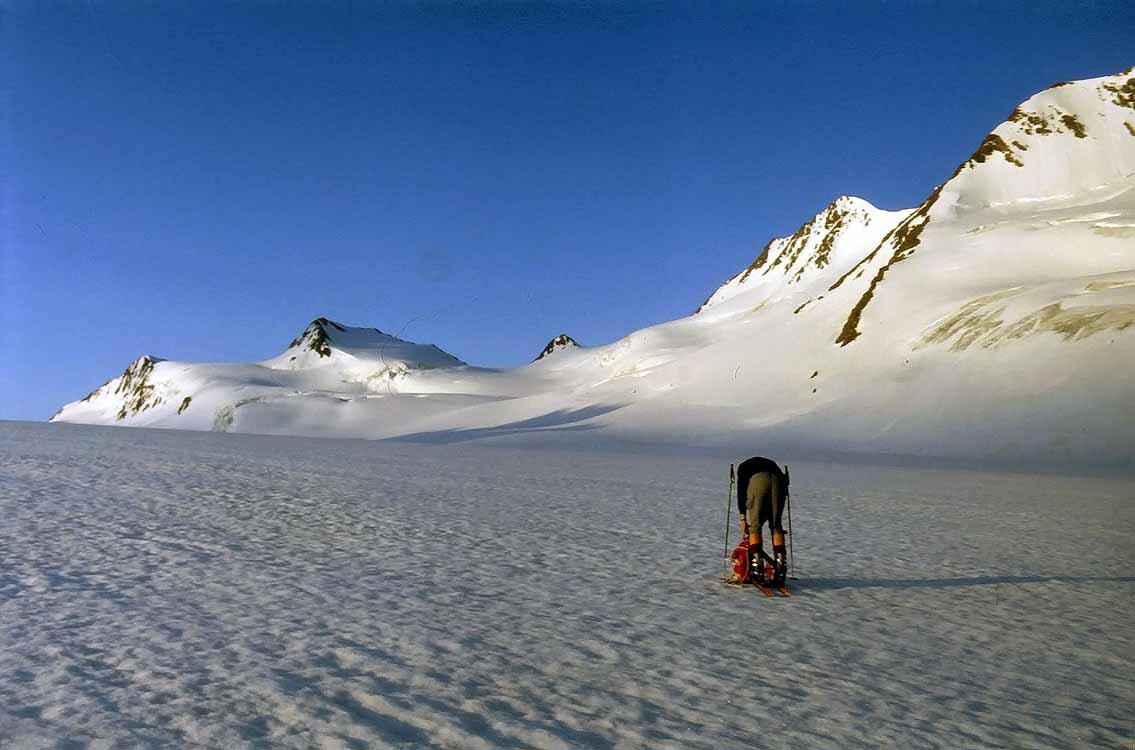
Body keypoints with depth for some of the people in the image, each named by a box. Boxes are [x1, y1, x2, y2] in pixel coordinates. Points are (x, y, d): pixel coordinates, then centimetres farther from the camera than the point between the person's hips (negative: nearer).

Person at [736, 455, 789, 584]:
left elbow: (741, 490, 19)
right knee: (776, 526, 12)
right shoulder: (771, 463, 44)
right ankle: (781, 568, 1)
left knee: (755, 526, 6)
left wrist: (743, 518, 13)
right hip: (778, 481, 3)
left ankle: (757, 570, -4)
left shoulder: (743, 466, 34)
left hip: (758, 481, -3)